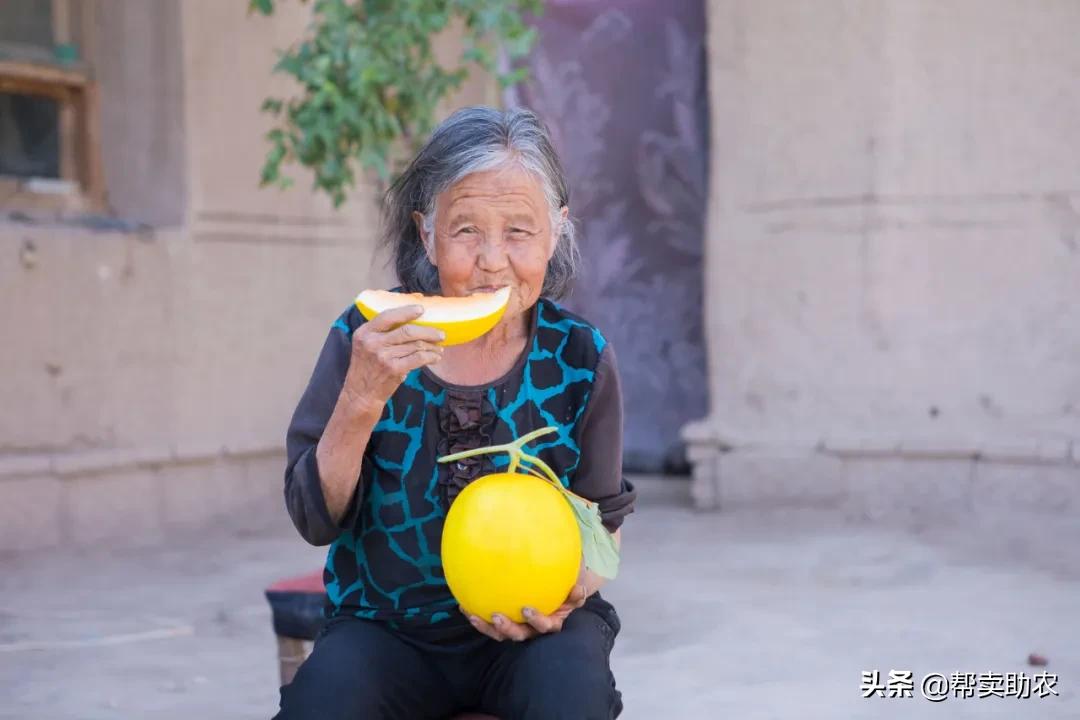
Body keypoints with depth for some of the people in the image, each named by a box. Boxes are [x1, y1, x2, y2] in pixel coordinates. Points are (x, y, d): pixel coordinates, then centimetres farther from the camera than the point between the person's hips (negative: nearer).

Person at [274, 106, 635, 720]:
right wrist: (363, 398, -25)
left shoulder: (580, 359, -6)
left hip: (531, 630, 0)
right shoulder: (366, 340, -7)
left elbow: (603, 519, 5)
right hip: (388, 627, 0)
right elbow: (316, 520, -10)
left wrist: (572, 589, -17)